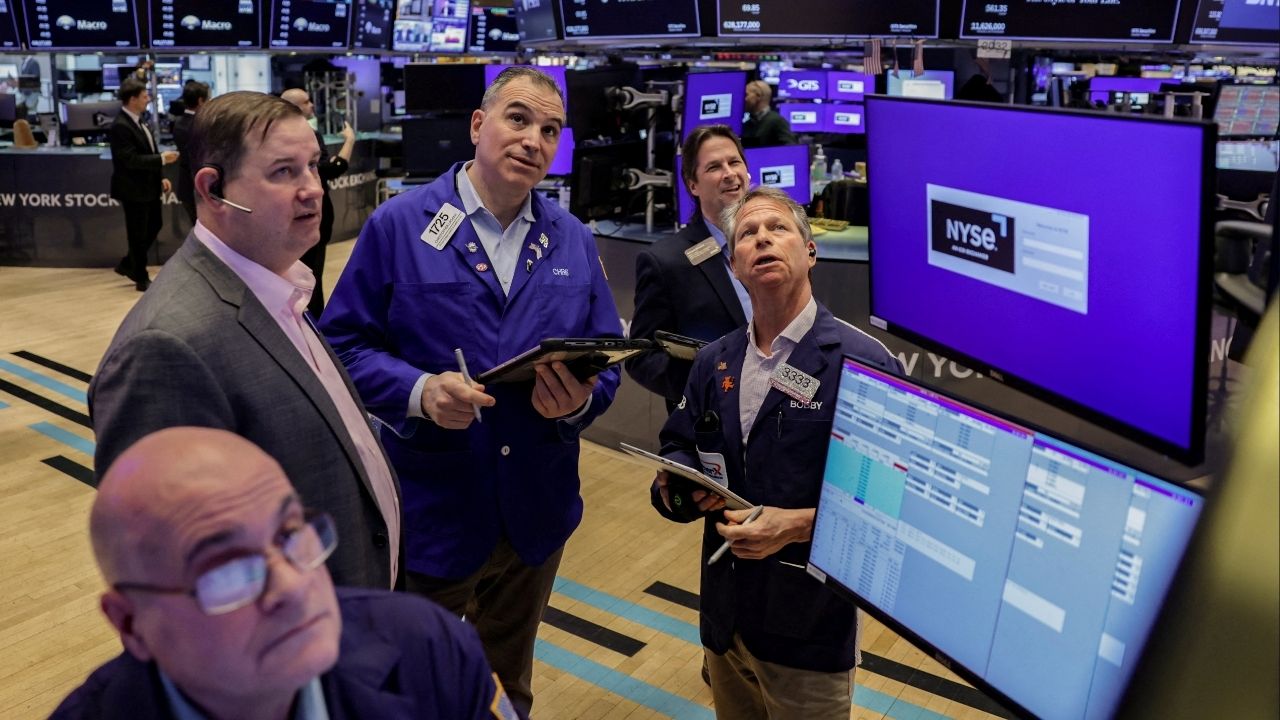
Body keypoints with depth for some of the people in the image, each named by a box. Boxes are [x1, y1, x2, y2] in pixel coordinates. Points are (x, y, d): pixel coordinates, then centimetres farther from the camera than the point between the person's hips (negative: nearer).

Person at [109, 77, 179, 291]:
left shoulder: (138, 120, 9)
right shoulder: (120, 126, -20)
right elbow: (131, 159, -25)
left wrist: (161, 177, 9)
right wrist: (162, 159, -22)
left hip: (149, 186, 9)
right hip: (134, 189, -9)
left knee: (154, 227, 18)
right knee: (138, 234, 3)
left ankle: (128, 265, 34)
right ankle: (142, 279, 17)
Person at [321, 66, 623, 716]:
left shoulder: (573, 241, 4)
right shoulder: (398, 224, -8)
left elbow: (607, 359, 5)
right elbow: (344, 343, -8)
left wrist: (580, 399, -18)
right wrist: (419, 392, -26)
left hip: (536, 513, 4)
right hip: (429, 514, -3)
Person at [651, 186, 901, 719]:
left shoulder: (862, 361, -15)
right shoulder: (713, 361, 6)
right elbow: (679, 449, 12)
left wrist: (798, 525, -26)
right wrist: (675, 482, -11)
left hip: (811, 631, -5)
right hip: (724, 614, 6)